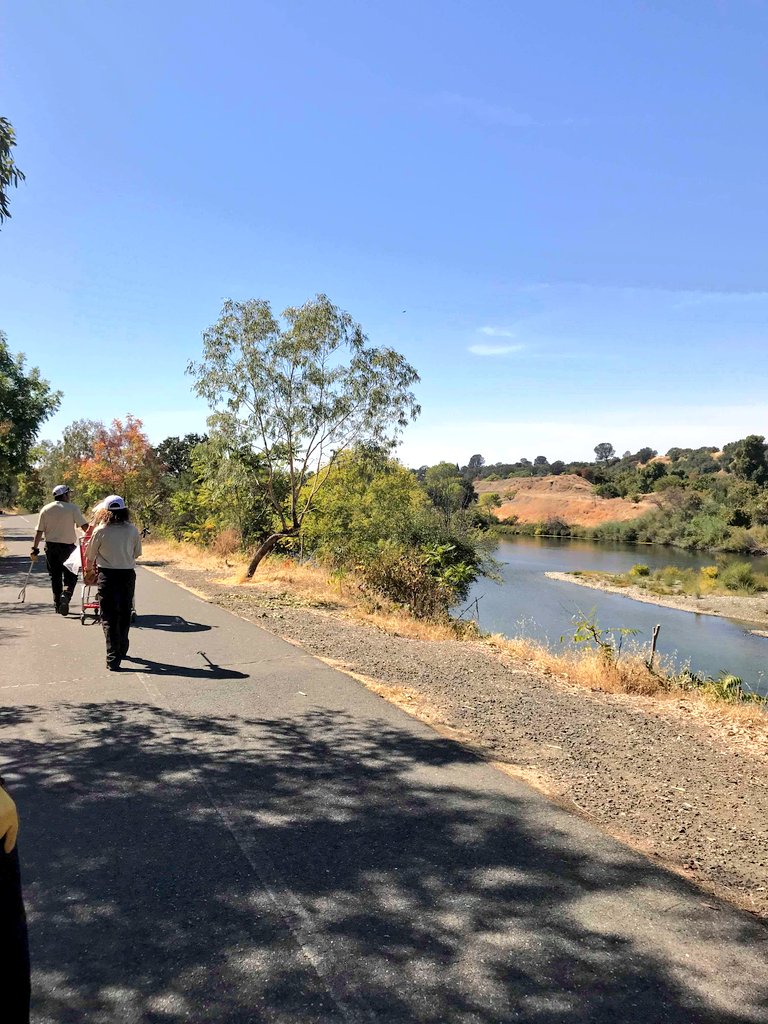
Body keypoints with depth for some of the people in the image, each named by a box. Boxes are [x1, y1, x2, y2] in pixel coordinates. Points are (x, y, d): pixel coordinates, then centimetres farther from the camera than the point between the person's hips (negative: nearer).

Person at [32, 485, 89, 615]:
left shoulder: (45, 509, 5)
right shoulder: (72, 508, -6)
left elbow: (39, 531, 3)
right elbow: (84, 526, -12)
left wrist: (35, 549, 7)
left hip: (51, 546, 4)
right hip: (67, 546, -4)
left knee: (55, 576, 13)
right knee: (70, 575, 5)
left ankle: (57, 604, 18)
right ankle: (66, 595, -21)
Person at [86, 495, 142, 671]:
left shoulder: (100, 531, -7)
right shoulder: (133, 530, -2)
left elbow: (90, 556, 3)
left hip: (107, 576, -3)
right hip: (128, 575, 3)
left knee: (109, 618, 1)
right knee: (125, 615, 18)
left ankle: (113, 658, -5)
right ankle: (122, 650, 33)